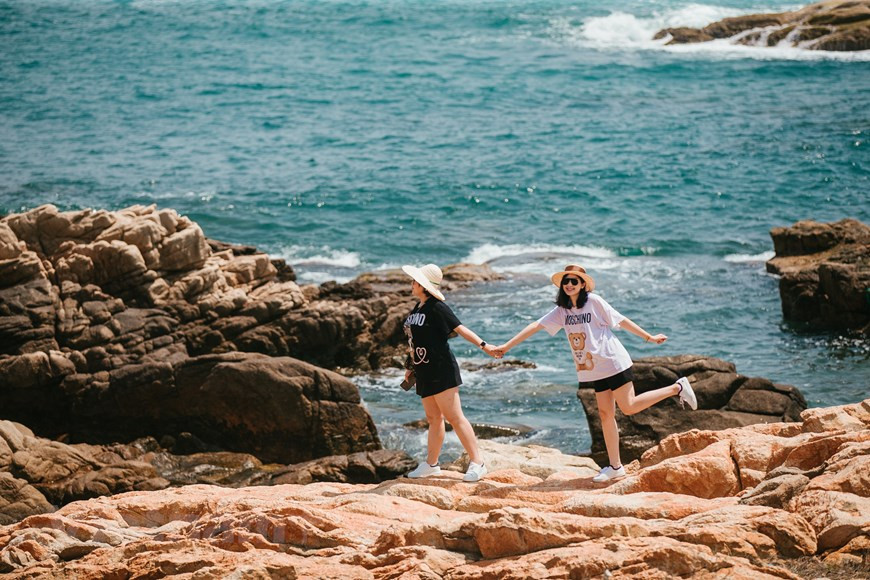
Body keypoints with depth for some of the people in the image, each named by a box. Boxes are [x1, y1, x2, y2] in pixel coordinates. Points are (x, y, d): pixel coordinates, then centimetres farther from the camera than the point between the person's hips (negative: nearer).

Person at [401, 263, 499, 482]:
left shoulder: (437, 308, -13)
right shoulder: (418, 308, 13)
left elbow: (460, 329, -19)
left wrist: (483, 345, -28)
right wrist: (412, 366, 25)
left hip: (441, 371, -9)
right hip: (425, 373, 9)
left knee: (454, 417, -12)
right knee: (433, 418, 17)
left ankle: (477, 463, -14)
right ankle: (431, 464, 26)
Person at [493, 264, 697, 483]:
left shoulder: (594, 302, -8)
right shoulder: (561, 311, 7)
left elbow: (620, 321, -3)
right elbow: (536, 326, 4)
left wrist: (649, 337, 2)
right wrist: (506, 346, 1)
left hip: (612, 362, -6)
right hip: (594, 370, 6)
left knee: (628, 407, -10)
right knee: (606, 414, 5)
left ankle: (677, 388, 5)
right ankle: (615, 467, 9)